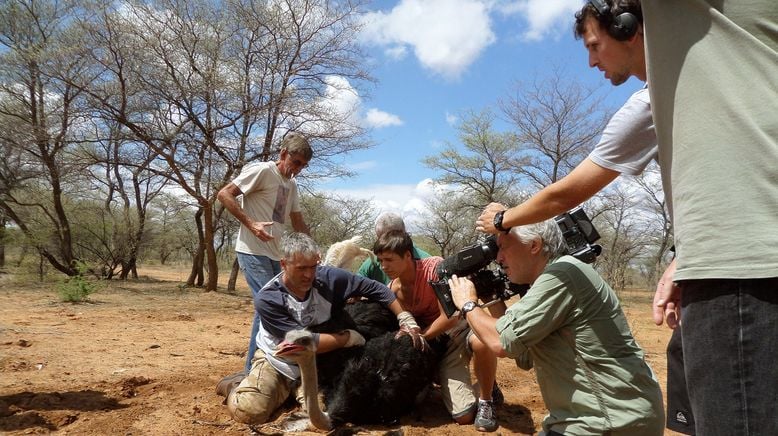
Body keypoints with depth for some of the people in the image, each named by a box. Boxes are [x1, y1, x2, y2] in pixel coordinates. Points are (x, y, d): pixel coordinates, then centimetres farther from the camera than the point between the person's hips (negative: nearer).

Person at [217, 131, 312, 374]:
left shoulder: (291, 185, 16)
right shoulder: (263, 171, -9)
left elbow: (299, 224, 23)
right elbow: (224, 195, -13)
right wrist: (250, 224, -22)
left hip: (274, 255, 9)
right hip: (253, 252, -9)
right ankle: (252, 369, -5)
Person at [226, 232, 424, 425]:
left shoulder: (327, 277, -17)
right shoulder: (267, 299, -25)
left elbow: (375, 289, -9)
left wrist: (405, 318, -19)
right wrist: (350, 337, -24)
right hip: (279, 362, -4)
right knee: (247, 410, -26)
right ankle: (283, 389, 7)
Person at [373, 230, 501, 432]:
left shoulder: (434, 266, -20)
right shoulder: (391, 291, -5)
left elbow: (450, 317, -23)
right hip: (435, 344, 3)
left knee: (481, 341, -42)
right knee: (464, 416, -12)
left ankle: (485, 401, -14)